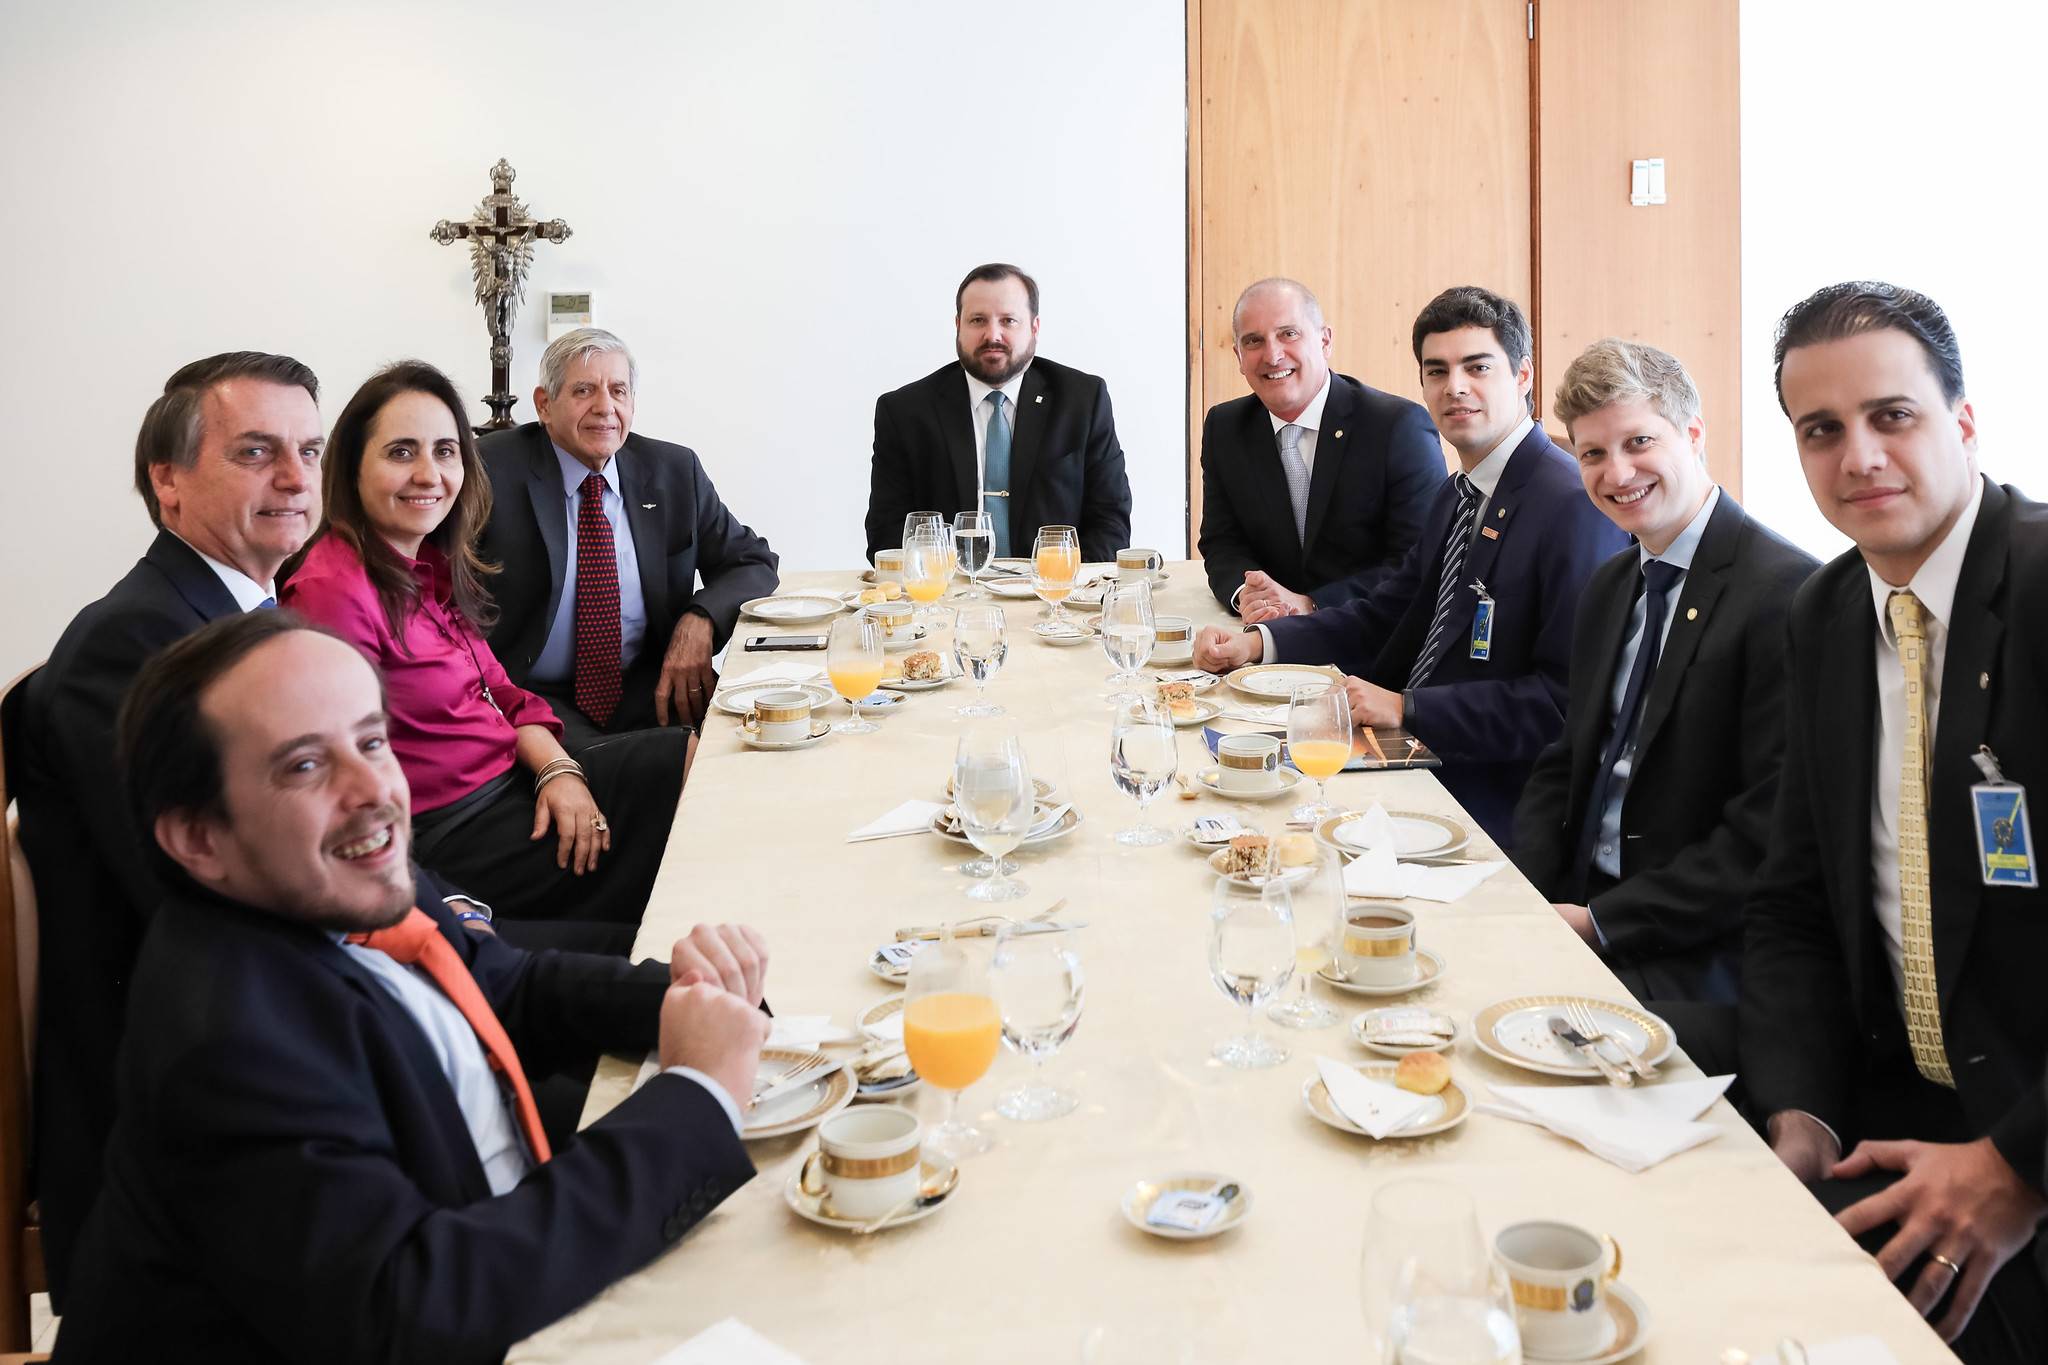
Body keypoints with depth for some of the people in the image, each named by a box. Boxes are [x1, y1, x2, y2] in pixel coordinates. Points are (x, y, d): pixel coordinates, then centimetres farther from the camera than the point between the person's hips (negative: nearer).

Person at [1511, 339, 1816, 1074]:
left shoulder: (1789, 593, -15)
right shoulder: (1609, 587, 13)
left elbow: (1771, 833, -19)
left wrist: (1601, 923, -17)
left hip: (1698, 959, -7)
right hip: (1575, 913, 7)